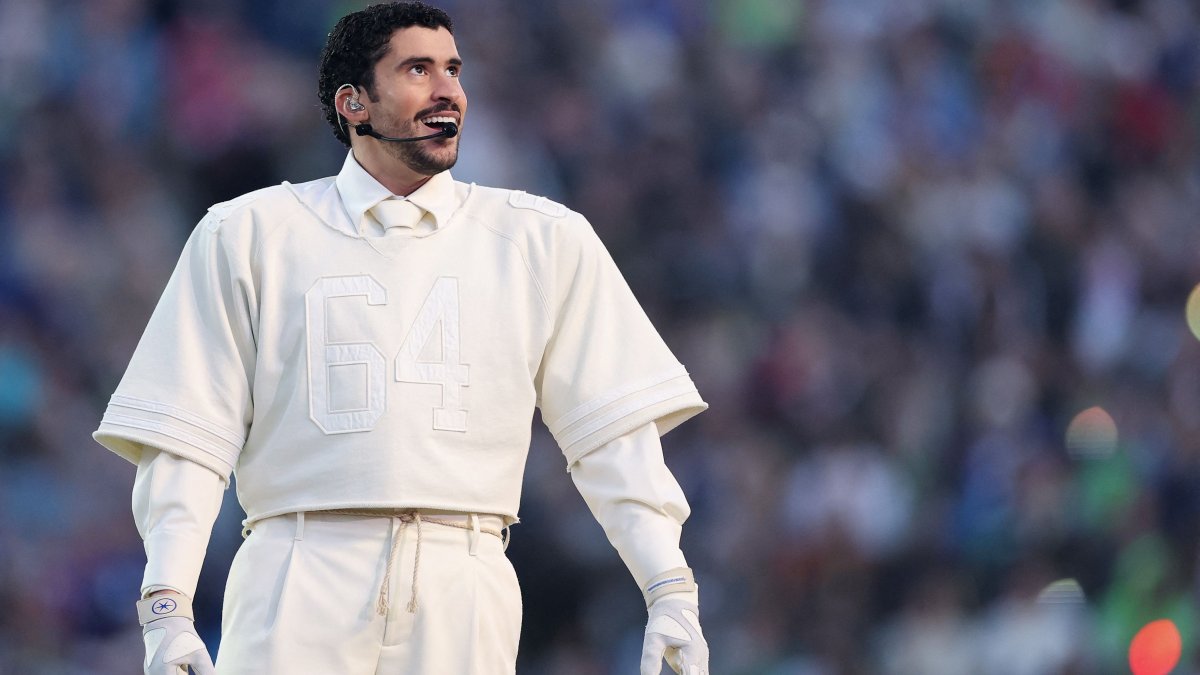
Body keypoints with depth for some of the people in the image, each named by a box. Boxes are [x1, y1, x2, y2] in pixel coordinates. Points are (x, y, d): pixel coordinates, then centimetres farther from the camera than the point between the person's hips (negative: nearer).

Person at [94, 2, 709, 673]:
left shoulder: (543, 240, 14)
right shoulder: (248, 235, 10)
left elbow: (613, 428, 11)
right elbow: (189, 438, 6)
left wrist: (671, 594, 2)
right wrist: (167, 612, -4)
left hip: (463, 595, 1)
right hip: (303, 587, -1)